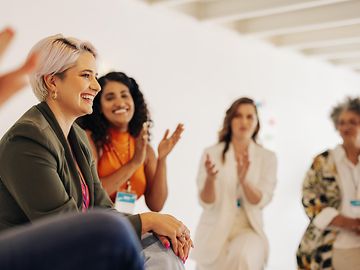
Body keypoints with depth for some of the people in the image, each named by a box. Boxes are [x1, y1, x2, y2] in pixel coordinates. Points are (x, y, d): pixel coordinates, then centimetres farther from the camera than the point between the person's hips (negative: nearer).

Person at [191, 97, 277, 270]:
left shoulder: (267, 157, 2)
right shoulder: (211, 153, -2)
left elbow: (260, 201, -9)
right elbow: (206, 202, -7)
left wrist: (244, 180, -29)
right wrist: (210, 178, -29)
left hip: (248, 228, 0)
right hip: (214, 229, 0)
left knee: (243, 256, -31)